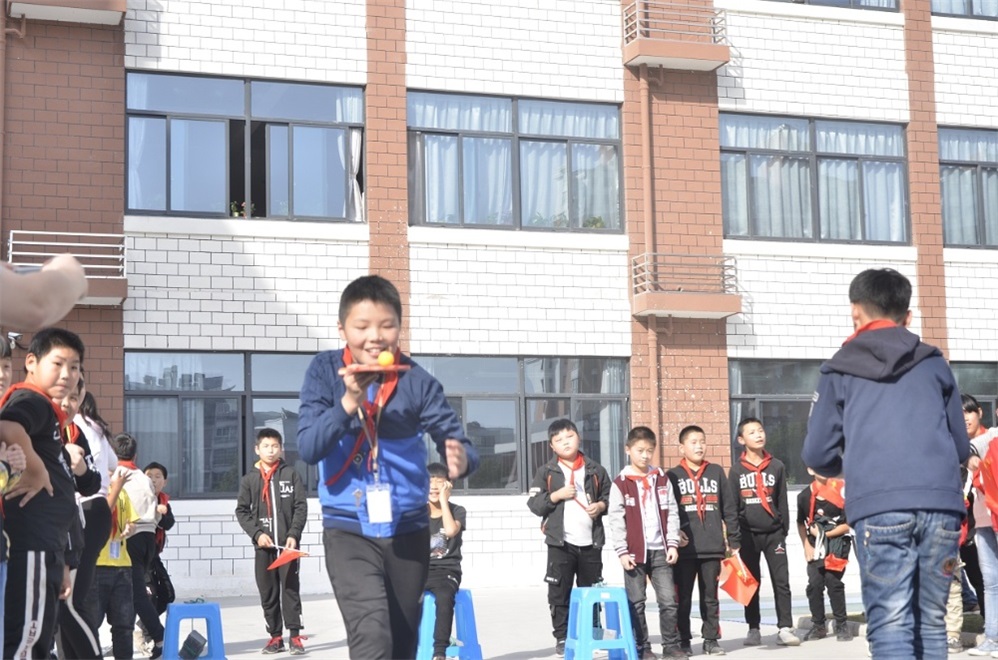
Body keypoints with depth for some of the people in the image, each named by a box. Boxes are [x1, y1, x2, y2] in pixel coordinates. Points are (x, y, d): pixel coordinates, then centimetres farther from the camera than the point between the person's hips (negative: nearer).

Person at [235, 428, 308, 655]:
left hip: (288, 542, -2)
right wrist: (257, 533, -8)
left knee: (290, 589, -3)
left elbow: (301, 506, -2)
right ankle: (275, 637, 12)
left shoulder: (291, 474, 2)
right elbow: (241, 510, 5)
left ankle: (295, 636, 1)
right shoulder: (249, 479, 6)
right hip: (263, 544, 2)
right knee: (267, 592, 5)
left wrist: (293, 535, -11)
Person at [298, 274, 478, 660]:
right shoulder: (324, 372, -7)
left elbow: (456, 440, -12)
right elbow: (308, 449, -14)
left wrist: (461, 459, -35)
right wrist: (348, 403, -28)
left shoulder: (416, 381, -7)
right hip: (348, 530, -2)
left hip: (408, 530, 2)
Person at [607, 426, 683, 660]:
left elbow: (672, 513, 8)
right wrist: (622, 551, -9)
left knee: (669, 601, -1)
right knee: (636, 603, 4)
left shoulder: (662, 479, 8)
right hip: (634, 552, -2)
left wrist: (673, 544, 1)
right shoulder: (621, 483, -3)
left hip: (660, 551, 2)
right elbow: (615, 519, -5)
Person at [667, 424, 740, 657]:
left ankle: (711, 639, 17)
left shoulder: (716, 472, 9)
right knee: (683, 597, 3)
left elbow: (729, 508, 9)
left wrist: (734, 539, 6)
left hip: (713, 548, 2)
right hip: (685, 548, -2)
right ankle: (683, 641, 10)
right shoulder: (673, 476, 3)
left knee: (710, 597, 9)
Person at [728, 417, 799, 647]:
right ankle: (753, 629, 14)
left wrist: (784, 529, 5)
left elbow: (782, 501, 8)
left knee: (782, 581, -5)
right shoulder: (737, 470, 2)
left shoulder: (776, 466, 5)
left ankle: (785, 629, -4)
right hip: (748, 534, 0)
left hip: (773, 533, 0)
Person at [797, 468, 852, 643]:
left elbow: (849, 523, -8)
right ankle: (818, 625, 10)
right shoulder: (805, 495, 1)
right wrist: (806, 546, 7)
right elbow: (801, 523, 16)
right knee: (814, 583, -4)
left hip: (837, 542, -3)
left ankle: (841, 625, 0)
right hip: (816, 544, 3)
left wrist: (826, 534, -11)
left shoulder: (841, 490, -10)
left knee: (832, 580, -14)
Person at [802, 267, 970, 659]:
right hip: (941, 502, 3)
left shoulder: (840, 371, 12)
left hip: (878, 507, -3)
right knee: (931, 622, 13)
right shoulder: (934, 365, 19)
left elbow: (817, 455, 11)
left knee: (890, 625, -5)